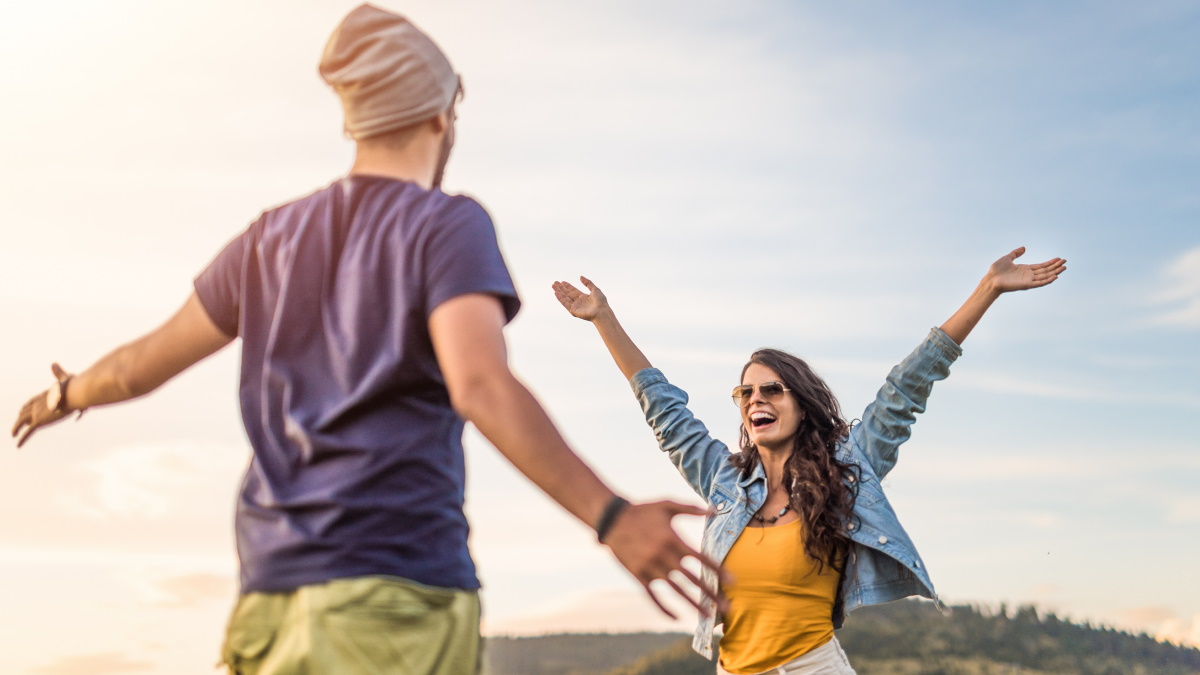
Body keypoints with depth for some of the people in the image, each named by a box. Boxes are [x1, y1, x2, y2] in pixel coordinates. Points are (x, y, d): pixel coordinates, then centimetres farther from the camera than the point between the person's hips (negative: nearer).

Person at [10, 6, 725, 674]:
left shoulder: (275, 237, 15)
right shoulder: (446, 225, -4)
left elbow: (144, 364, 23)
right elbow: (480, 385, -21)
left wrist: (70, 394, 44)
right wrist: (611, 516, -24)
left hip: (277, 594, 7)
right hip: (399, 593, -6)